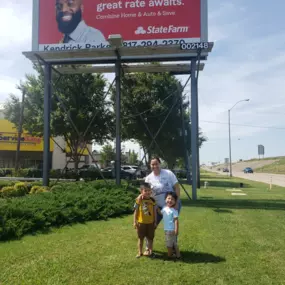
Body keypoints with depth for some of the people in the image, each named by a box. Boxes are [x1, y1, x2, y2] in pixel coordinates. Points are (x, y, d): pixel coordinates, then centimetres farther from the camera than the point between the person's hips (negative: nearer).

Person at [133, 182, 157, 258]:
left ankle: (150, 251, 27)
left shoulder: (152, 200, -4)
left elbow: (154, 212, 3)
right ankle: (140, 252, 24)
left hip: (150, 223, 1)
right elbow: (136, 211, -4)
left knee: (150, 238, 12)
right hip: (141, 223, -1)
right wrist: (135, 222, -5)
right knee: (141, 238, 11)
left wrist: (155, 222, 4)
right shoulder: (139, 200, -10)